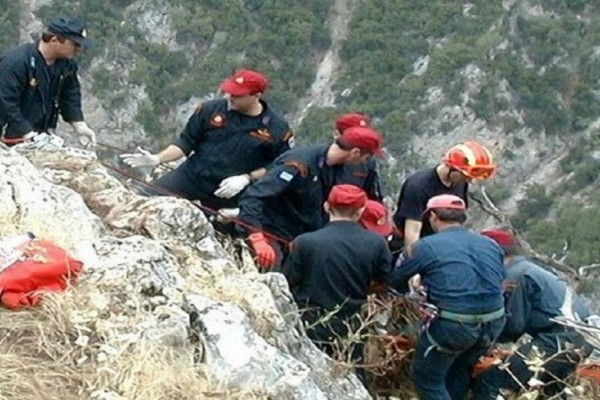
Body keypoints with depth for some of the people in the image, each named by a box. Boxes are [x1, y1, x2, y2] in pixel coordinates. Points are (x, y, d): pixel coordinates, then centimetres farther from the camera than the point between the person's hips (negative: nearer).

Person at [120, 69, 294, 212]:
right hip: (191, 177, 2)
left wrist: (246, 179, -17)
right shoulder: (210, 110, -4)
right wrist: (157, 159, -11)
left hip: (230, 192, -1)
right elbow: (186, 141, 3)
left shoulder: (277, 128, -10)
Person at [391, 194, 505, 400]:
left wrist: (408, 292, 31)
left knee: (427, 378, 13)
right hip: (493, 324, 6)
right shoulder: (491, 245, 14)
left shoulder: (426, 246, -2)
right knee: (459, 371, 29)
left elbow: (395, 278, 8)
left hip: (452, 325, -6)